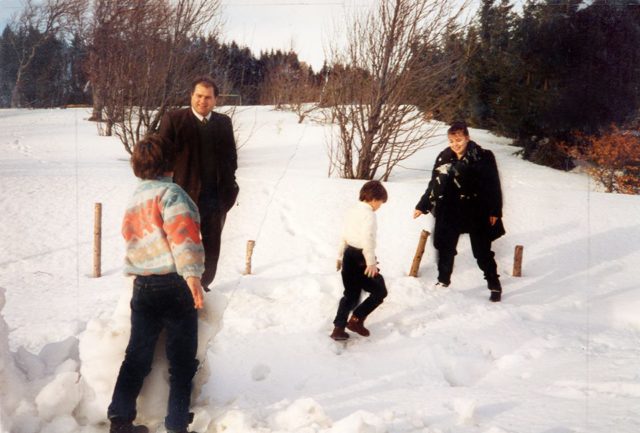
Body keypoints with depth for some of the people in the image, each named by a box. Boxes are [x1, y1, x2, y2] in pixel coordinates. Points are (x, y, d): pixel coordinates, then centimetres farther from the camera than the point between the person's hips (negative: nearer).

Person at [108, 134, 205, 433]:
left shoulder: (135, 198, 15)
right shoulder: (171, 193, -10)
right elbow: (182, 234, -22)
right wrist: (192, 273, -28)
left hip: (143, 285, 7)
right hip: (174, 284, -7)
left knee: (137, 355, 14)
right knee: (182, 360, 4)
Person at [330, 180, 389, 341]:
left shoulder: (352, 211, 11)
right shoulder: (368, 214, -15)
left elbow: (344, 235, 16)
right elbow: (368, 239, -25)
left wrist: (340, 256, 25)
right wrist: (371, 262, -22)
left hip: (348, 255, 8)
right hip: (360, 258, -8)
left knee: (351, 294, 17)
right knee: (380, 291, 8)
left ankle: (338, 328, 12)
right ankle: (356, 320, 4)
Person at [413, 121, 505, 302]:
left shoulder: (483, 157, -9)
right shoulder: (444, 157, 2)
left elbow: (493, 185, -7)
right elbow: (434, 184, 10)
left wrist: (494, 211, -9)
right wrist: (422, 206, 11)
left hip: (477, 213, -3)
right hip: (450, 214, 4)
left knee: (483, 252, 5)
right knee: (445, 248, 12)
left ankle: (494, 285, 20)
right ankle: (443, 280, 31)